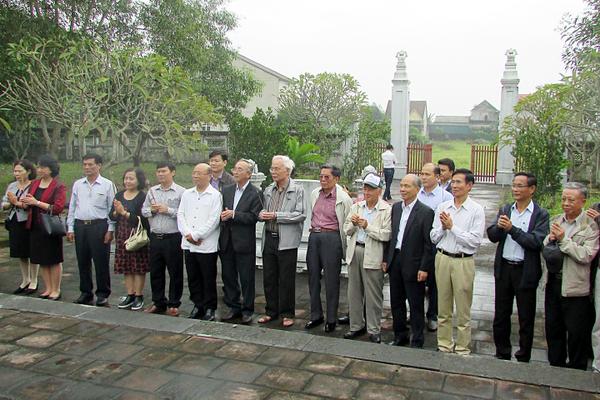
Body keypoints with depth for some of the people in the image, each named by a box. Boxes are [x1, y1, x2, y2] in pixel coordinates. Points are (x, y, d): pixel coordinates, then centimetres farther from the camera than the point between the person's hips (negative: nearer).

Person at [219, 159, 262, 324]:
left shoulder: (255, 193, -7)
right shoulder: (226, 190, 10)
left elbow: (254, 217, -15)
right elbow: (222, 211, 12)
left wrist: (233, 215, -20)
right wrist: (222, 216, -9)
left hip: (244, 242, -5)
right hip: (226, 241, 6)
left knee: (246, 278, 5)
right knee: (228, 276, 13)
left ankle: (247, 310, 18)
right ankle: (233, 307, 27)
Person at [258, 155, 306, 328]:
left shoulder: (298, 190, -4)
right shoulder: (268, 190, 13)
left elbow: (301, 215, -13)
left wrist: (276, 216, -16)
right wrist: (262, 215, -5)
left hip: (287, 241, -5)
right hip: (269, 239, 5)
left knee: (286, 279, 3)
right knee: (269, 278, 11)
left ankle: (287, 314, 17)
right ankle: (271, 311, 25)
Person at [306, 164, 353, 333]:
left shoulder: (343, 198, -9)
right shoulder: (314, 194, 8)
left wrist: (343, 246, -2)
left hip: (332, 238, -6)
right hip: (314, 237, 6)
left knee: (331, 280, 1)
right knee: (313, 278, 11)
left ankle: (331, 319, 14)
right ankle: (316, 315, 24)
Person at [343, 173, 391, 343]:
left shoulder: (387, 210, -6)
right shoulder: (356, 207, 10)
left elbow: (387, 235, -15)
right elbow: (347, 230, 11)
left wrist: (367, 226, -17)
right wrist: (353, 224, -9)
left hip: (372, 255, -5)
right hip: (354, 251, 5)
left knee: (373, 295, 2)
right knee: (354, 292, 13)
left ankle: (374, 330, 15)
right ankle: (356, 326, 27)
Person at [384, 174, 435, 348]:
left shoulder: (426, 212, -10)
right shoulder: (396, 207, 8)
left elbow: (429, 243, -11)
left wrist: (424, 268, -14)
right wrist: (386, 259, 10)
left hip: (413, 265, -6)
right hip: (395, 261, 6)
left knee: (416, 306, 6)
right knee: (396, 302, 16)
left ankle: (417, 342, 19)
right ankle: (400, 336, 31)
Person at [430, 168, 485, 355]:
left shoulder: (476, 210, -6)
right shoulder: (442, 207, 6)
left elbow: (475, 241, -14)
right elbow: (434, 238, 7)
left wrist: (452, 227, -14)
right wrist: (443, 227, -11)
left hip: (463, 261, -4)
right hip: (442, 259, 4)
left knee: (463, 311, 6)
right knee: (443, 308, 14)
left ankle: (462, 349, 19)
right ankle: (444, 345, 27)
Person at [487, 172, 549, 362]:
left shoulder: (540, 215, -6)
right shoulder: (505, 210, 6)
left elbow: (536, 241, -19)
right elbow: (492, 236, -1)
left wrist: (512, 229, -23)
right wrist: (499, 226, -21)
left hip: (526, 271, -4)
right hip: (503, 268, 4)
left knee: (526, 318, 8)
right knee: (501, 314, 13)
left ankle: (523, 357, 23)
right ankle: (502, 354, 29)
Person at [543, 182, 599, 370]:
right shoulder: (555, 221, 8)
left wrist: (564, 239, -20)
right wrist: (550, 239, -10)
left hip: (575, 288, -6)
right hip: (553, 283, 6)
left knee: (577, 333, 6)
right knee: (553, 329, 17)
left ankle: (577, 369, 23)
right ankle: (555, 365, 32)